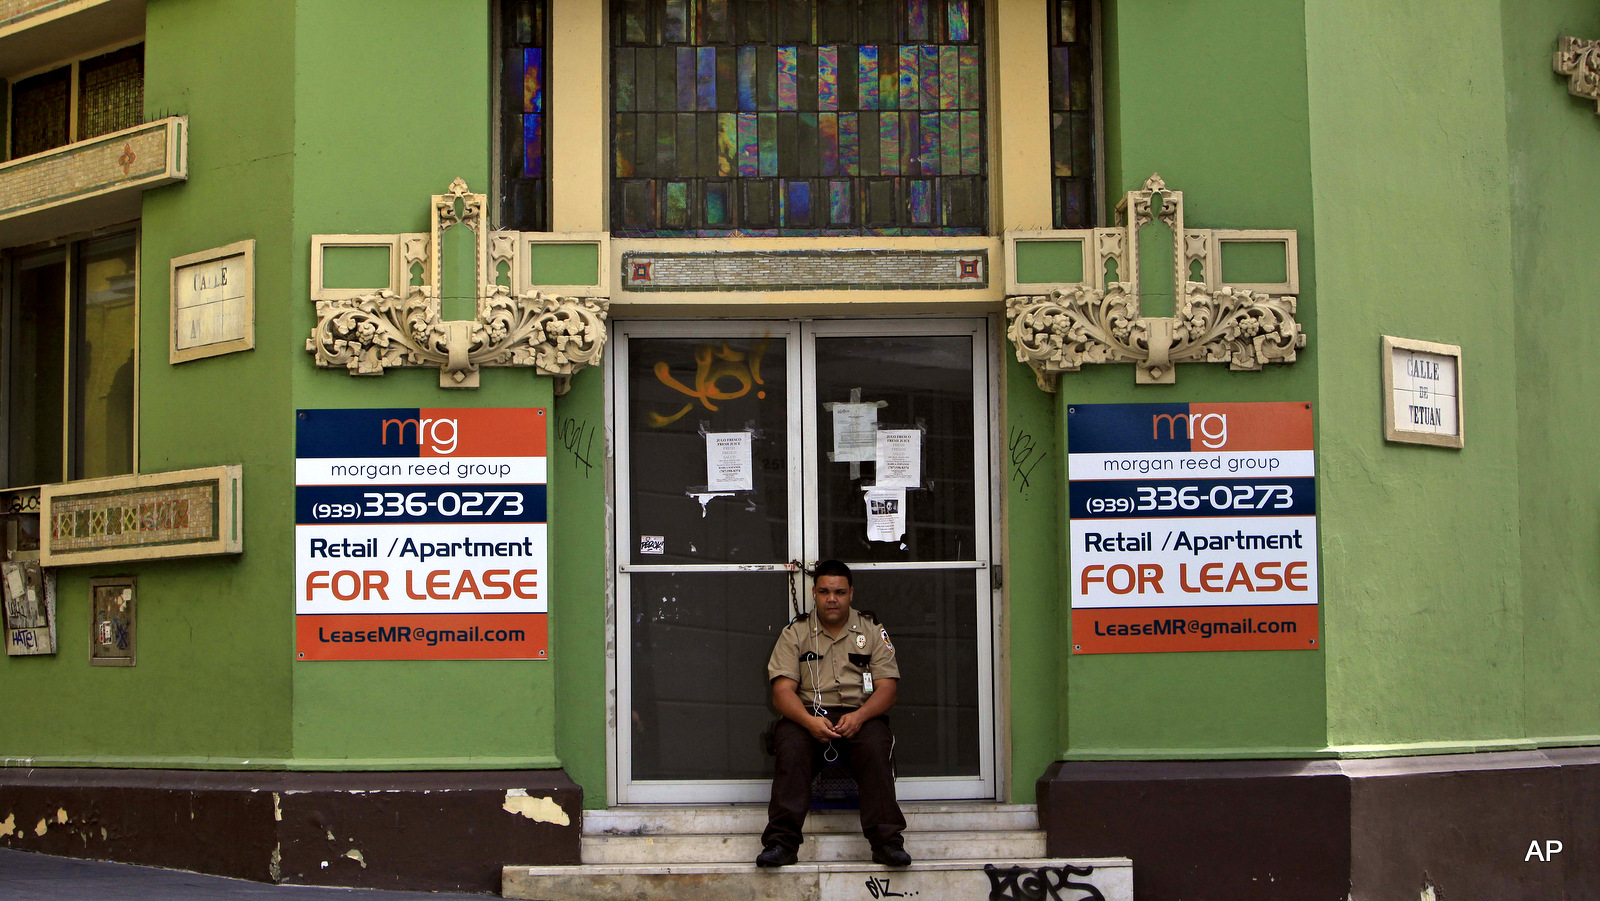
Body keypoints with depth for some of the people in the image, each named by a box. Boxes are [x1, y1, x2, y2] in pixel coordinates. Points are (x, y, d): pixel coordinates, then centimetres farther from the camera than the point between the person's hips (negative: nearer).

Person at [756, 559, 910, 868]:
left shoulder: (873, 632, 14)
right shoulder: (794, 633, 12)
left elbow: (887, 688, 4)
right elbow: (782, 691, 0)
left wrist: (859, 716, -18)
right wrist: (810, 721, -20)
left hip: (860, 716, 0)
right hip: (807, 713, 0)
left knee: (874, 745, -33)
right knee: (790, 745, -33)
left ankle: (887, 841, -34)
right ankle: (782, 843, -35)